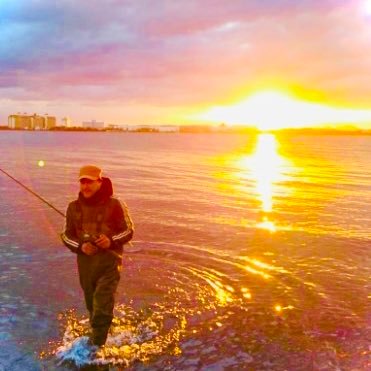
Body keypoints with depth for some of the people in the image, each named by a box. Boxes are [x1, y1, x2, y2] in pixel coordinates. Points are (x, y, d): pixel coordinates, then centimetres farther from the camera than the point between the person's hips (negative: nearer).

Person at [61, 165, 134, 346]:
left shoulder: (114, 205, -9)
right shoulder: (74, 207, 1)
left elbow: (128, 230, -1)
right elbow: (66, 235, 7)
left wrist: (112, 241, -19)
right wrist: (80, 247, -12)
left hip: (109, 261, -4)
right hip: (85, 262, 4)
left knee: (102, 306, -10)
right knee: (92, 305, 18)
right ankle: (97, 336, 41)